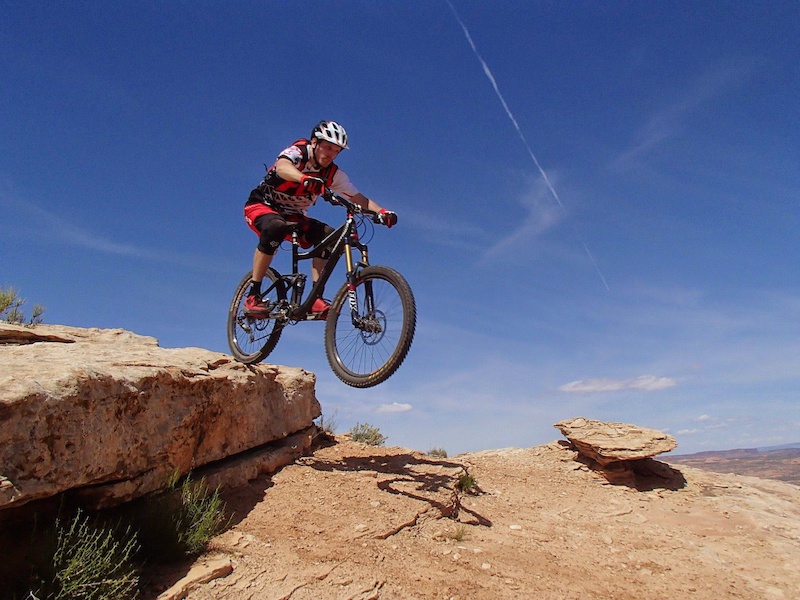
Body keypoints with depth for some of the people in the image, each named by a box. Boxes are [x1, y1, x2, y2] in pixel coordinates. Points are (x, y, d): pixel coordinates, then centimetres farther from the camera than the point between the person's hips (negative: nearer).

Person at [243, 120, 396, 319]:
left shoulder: (334, 174, -6)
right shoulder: (297, 152, -19)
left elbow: (358, 198, -12)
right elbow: (281, 167, -42)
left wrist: (381, 211, -31)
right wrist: (305, 179, -64)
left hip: (292, 216, 5)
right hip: (261, 206, -5)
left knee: (328, 235, -20)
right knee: (276, 227, -39)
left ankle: (316, 297, -18)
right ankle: (253, 296, -30)